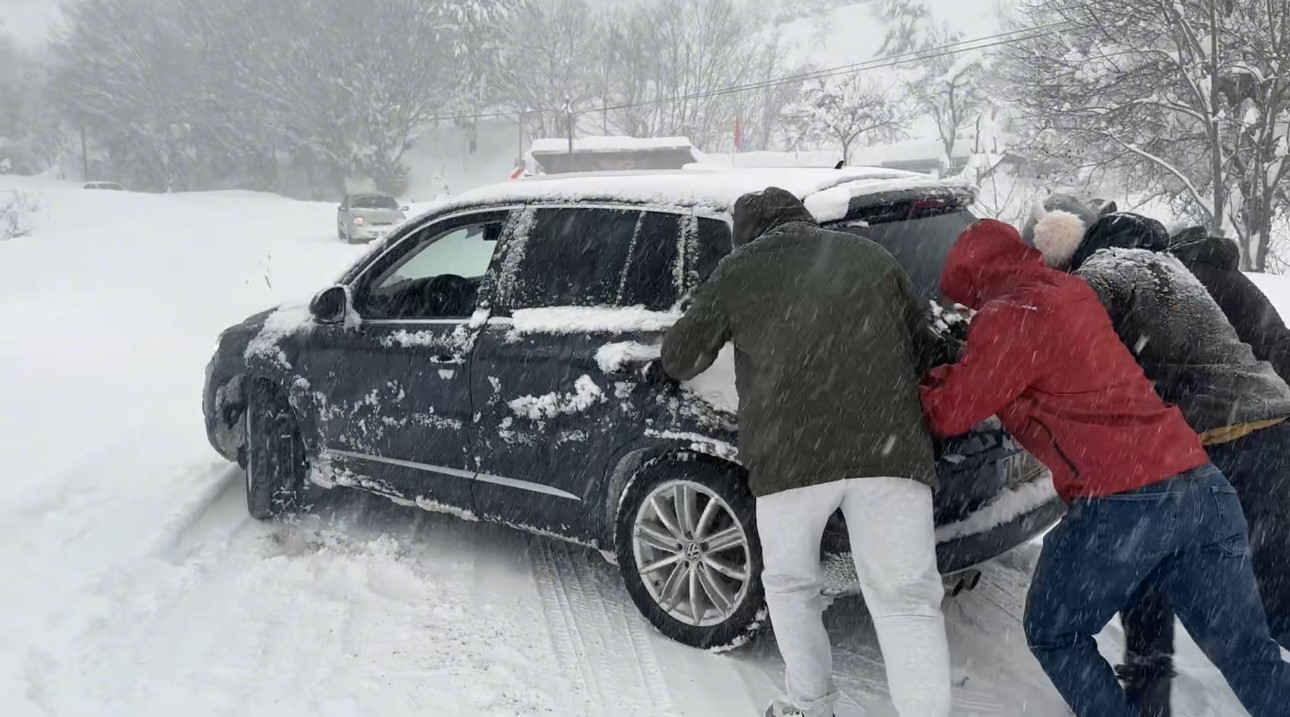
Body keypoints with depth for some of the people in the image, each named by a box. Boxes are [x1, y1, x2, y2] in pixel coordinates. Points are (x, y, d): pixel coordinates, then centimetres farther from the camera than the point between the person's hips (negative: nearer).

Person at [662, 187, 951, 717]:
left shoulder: (738, 271, 14)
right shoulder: (870, 256, 20)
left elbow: (680, 360, 21)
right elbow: (924, 348, 27)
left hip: (790, 455, -1)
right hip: (889, 449, 1)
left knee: (790, 585, 21)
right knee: (906, 599, 5)